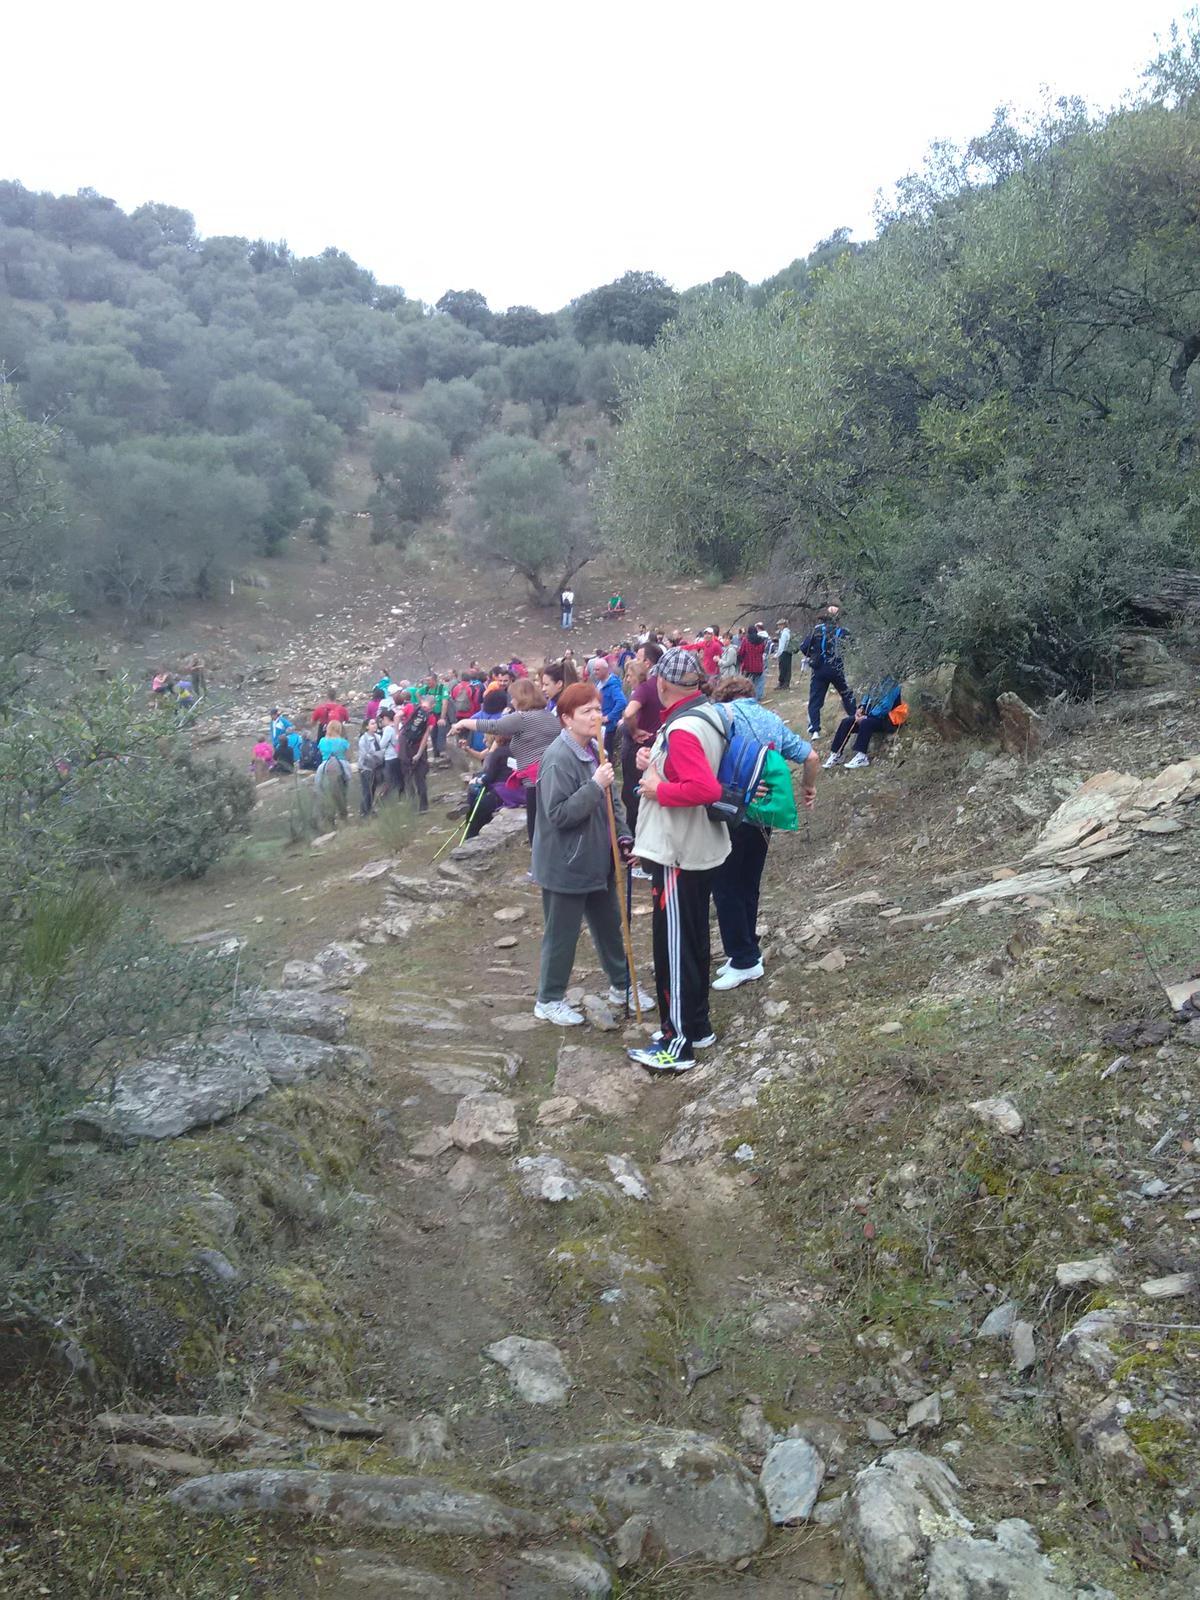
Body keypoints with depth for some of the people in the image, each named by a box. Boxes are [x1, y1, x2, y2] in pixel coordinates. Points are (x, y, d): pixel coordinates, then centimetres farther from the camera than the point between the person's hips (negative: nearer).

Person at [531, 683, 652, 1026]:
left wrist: (623, 837, 4)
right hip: (566, 864, -8)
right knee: (562, 934, 6)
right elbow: (558, 814, -26)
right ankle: (549, 1000, 23)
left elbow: (610, 801, 15)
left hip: (598, 859, 8)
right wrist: (595, 786, -29)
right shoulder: (558, 759, -22)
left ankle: (621, 985, 38)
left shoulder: (595, 750, 5)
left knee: (610, 924, 21)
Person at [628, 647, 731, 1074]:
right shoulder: (706, 714, 8)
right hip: (698, 847, 10)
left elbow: (705, 788, -33)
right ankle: (696, 1025, 31)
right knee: (692, 939, 19)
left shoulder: (682, 729, -23)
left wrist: (658, 789, -20)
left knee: (674, 945, -1)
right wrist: (653, 759, 2)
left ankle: (678, 1044, 7)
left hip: (677, 854, -10)